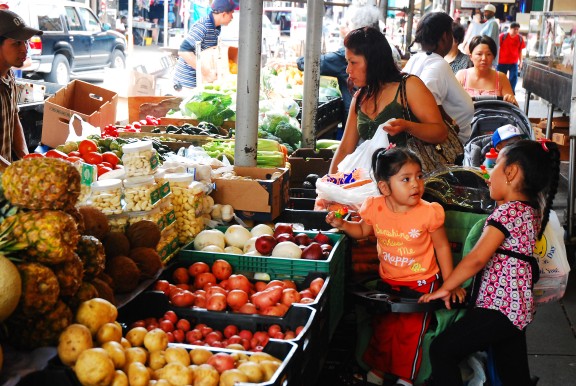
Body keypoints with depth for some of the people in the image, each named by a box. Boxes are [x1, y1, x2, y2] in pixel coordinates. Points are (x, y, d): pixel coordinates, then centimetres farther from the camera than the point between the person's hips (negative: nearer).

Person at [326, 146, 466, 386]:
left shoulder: (428, 213, -20)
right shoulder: (375, 208, -13)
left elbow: (442, 247, -8)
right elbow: (363, 231, 8)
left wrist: (450, 283, -6)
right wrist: (342, 224, -11)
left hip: (421, 282, -3)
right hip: (388, 280, 3)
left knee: (410, 332, 5)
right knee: (383, 328, 17)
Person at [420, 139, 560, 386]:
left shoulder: (507, 211, -17)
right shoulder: (532, 210, 11)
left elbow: (477, 259, -21)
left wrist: (445, 288, -13)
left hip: (499, 305, -10)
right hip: (519, 307, 10)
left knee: (441, 351, -5)